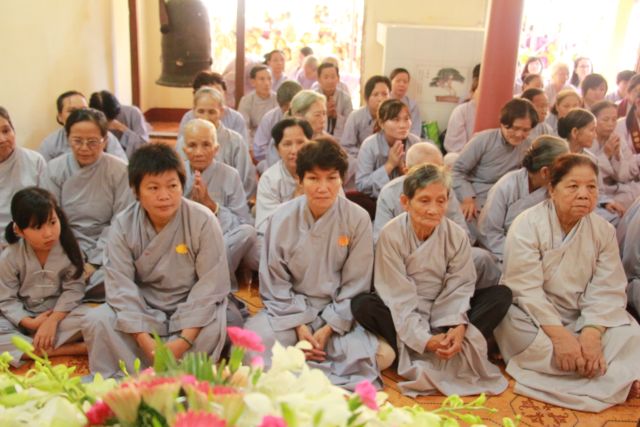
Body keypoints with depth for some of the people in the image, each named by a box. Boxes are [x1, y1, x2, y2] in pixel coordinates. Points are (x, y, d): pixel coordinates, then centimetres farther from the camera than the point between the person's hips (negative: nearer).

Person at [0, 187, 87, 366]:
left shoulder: (68, 248, -14)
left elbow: (74, 288, -13)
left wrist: (53, 320, -24)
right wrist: (30, 323, -23)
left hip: (59, 313, -1)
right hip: (23, 318, 1)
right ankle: (65, 349, -29)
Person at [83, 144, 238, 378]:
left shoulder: (203, 221, -16)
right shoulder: (123, 226, -11)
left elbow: (211, 285, -16)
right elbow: (121, 286, -15)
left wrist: (184, 340, -24)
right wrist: (145, 342, -25)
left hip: (192, 310, -2)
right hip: (143, 309, 2)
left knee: (217, 325, -32)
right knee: (96, 320, -22)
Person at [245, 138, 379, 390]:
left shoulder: (358, 219, -10)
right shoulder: (282, 218, -8)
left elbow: (355, 284, -5)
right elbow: (275, 282, -3)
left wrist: (327, 330, -12)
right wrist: (299, 326, -13)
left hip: (338, 313, 0)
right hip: (291, 309, 1)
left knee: (359, 353, -29)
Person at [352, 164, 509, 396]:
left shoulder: (457, 235, -9)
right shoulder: (391, 234, -19)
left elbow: (460, 287, -9)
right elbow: (399, 296, -21)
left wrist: (459, 326, -28)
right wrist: (423, 339, -29)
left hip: (442, 312, 3)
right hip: (404, 316, -3)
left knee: (502, 295, -16)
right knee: (361, 305, -32)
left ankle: (457, 351, -28)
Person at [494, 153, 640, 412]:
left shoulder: (604, 231, -2)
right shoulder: (527, 225, -16)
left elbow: (606, 290, -10)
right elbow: (526, 289, -22)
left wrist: (592, 333, -27)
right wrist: (559, 335, -32)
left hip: (581, 317, 3)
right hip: (531, 314, -3)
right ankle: (615, 379, -17)